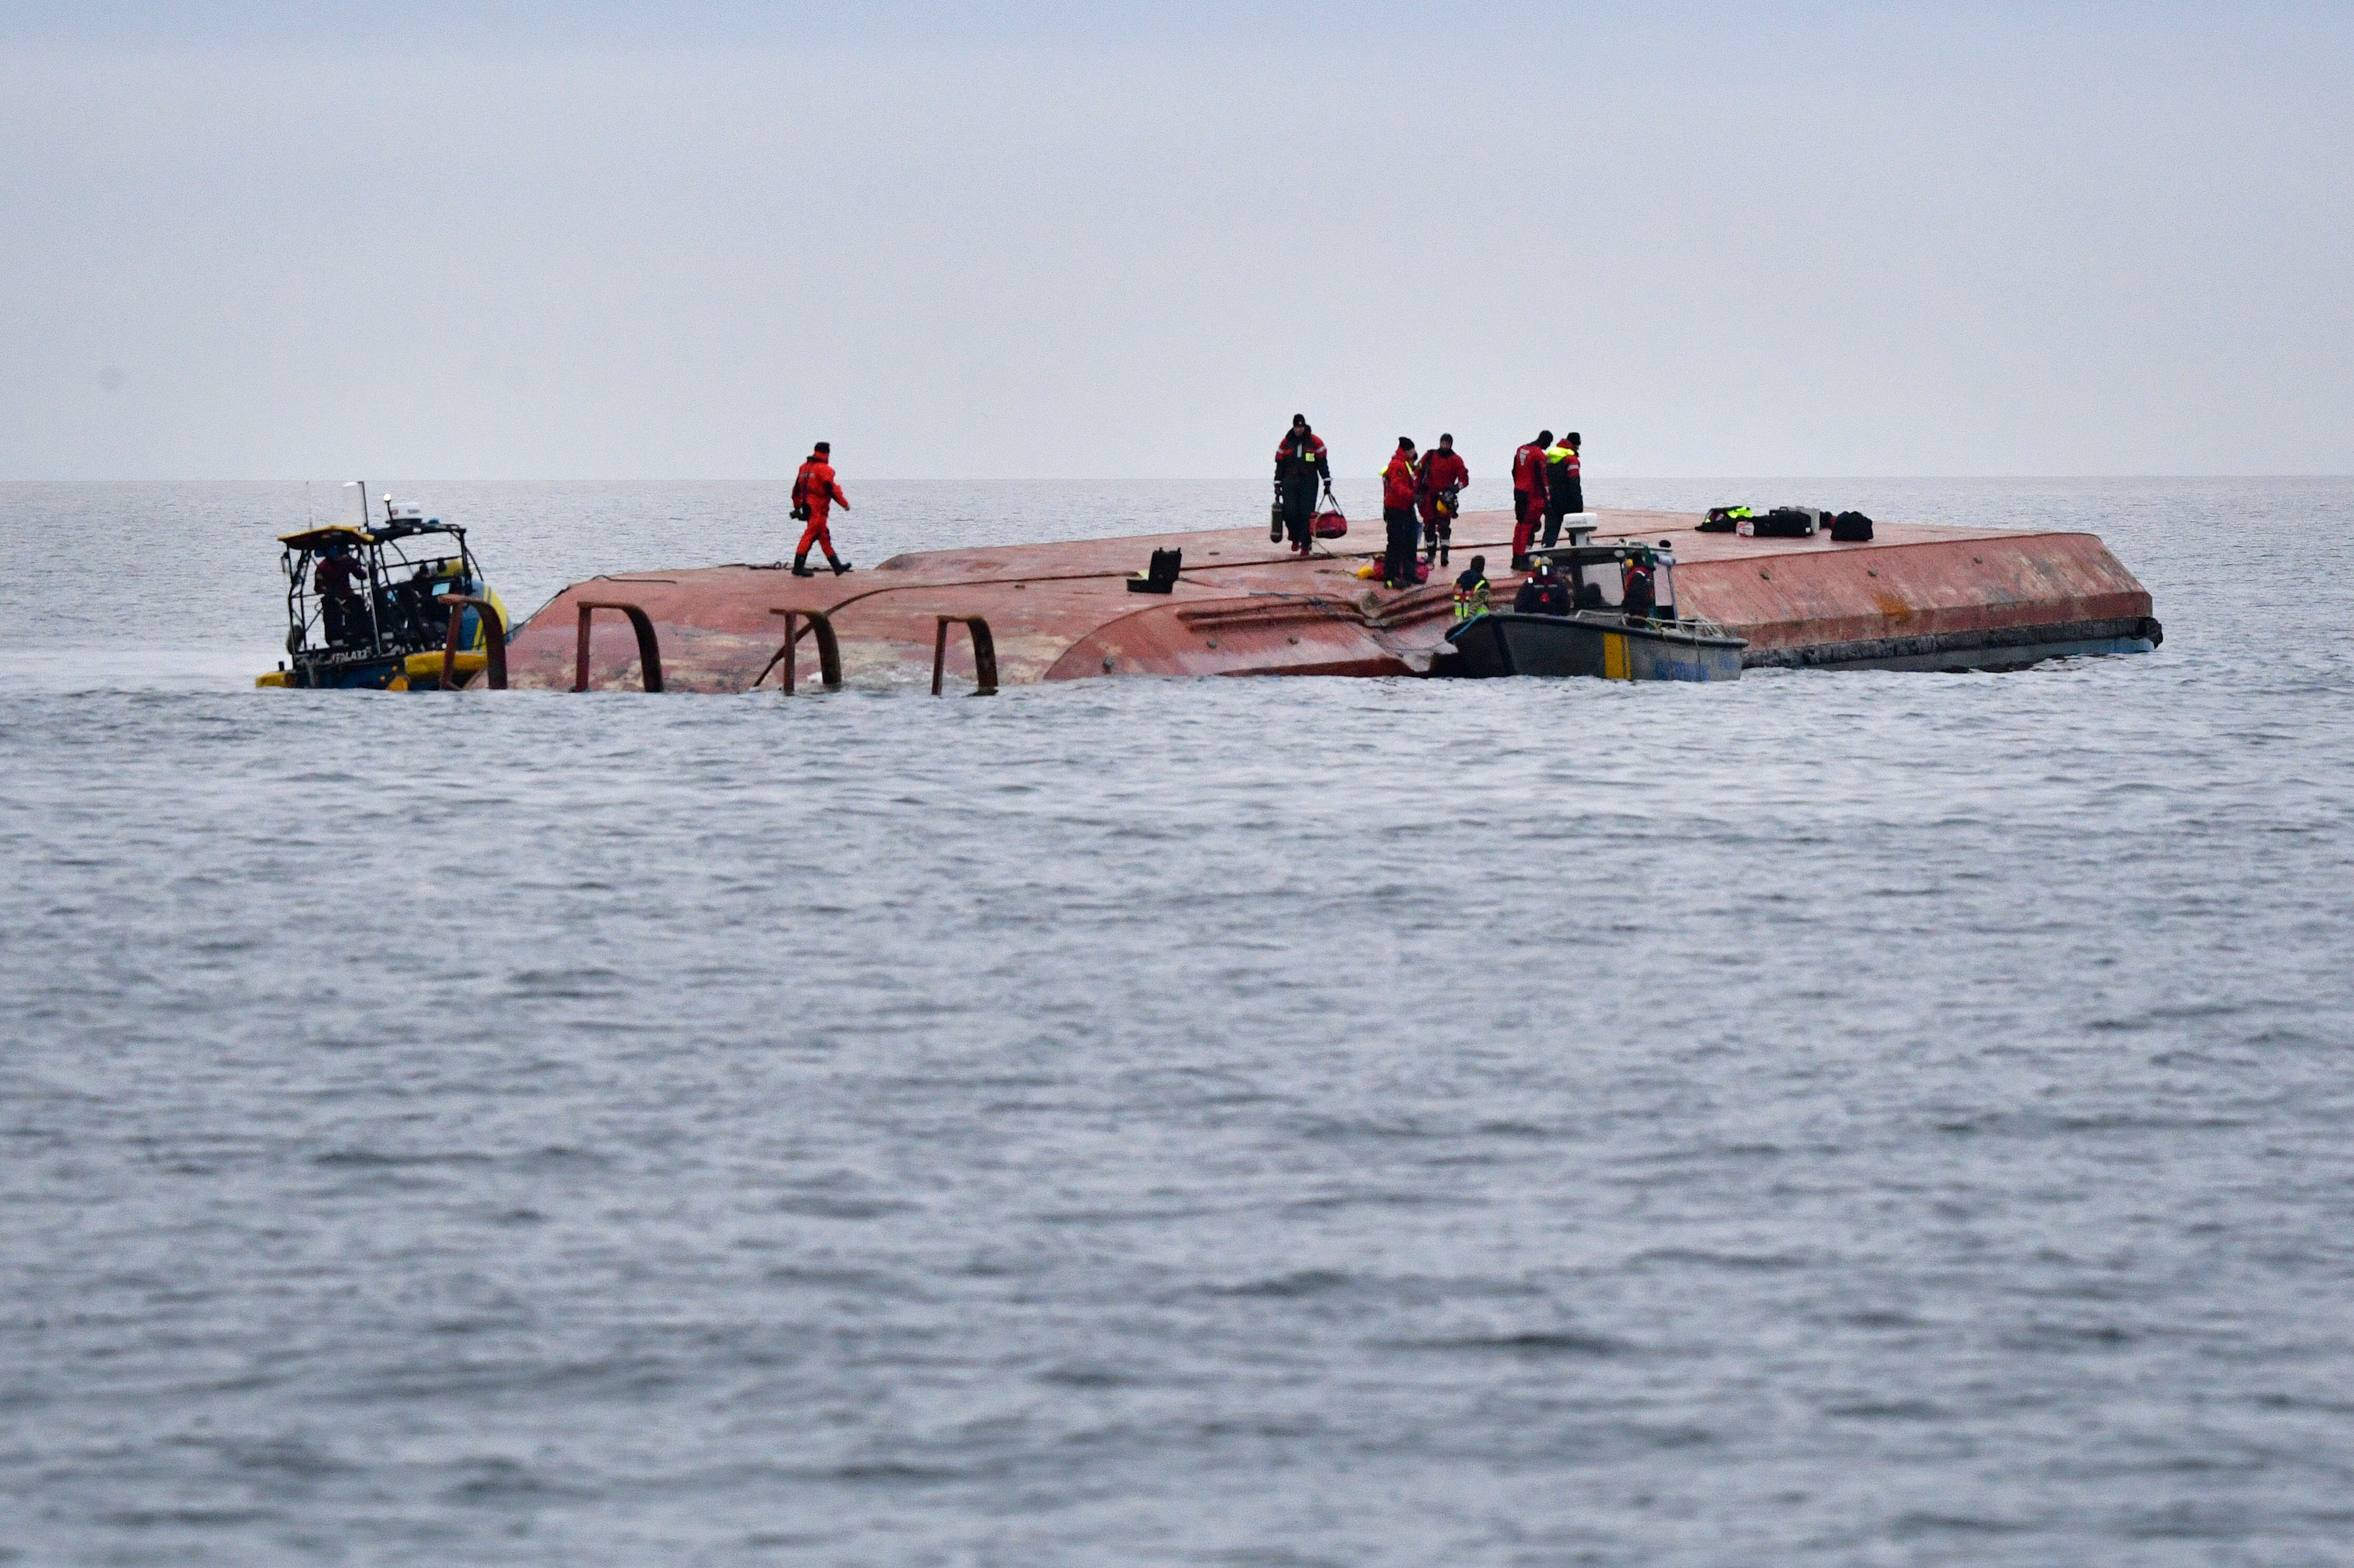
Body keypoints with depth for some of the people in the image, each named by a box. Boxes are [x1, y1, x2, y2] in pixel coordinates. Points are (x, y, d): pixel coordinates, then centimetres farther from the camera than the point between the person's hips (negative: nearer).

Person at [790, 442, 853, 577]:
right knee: (810, 535, -8)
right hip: (818, 509, -9)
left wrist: (797, 507, 26)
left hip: (807, 506, 9)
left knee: (825, 537, 13)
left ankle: (837, 566, 19)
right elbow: (831, 490, -16)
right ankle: (799, 567, -10)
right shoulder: (824, 469, -12)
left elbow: (797, 489, 19)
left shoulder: (805, 468, 14)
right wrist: (844, 503, -5)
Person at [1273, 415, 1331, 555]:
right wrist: (1278, 484, 9)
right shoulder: (1286, 443, 8)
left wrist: (1327, 482, 1)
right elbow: (1280, 465, 11)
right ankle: (1295, 538, 19)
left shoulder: (1315, 442, 3)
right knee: (1289, 513, -5)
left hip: (1309, 484, -2)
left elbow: (1323, 463, 6)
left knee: (1306, 514, -6)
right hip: (1290, 484, 2)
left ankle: (1306, 544, -1)